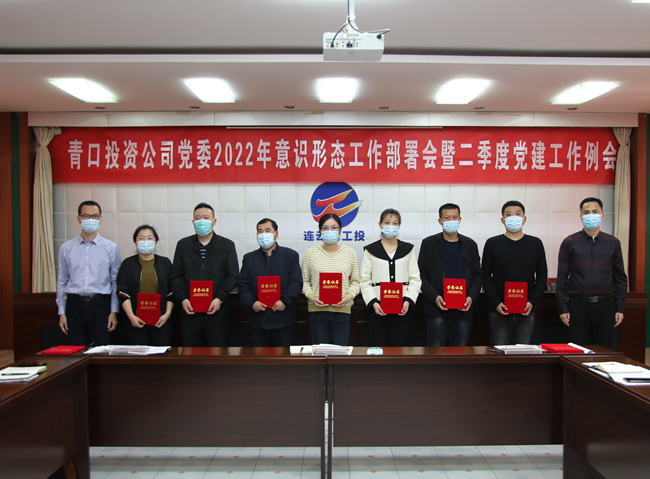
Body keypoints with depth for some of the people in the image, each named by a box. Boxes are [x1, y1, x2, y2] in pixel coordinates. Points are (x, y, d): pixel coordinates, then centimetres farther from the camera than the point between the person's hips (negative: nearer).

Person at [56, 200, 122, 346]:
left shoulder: (111, 248, 3)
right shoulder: (66, 248, 8)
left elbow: (116, 283, 3)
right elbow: (61, 282, 10)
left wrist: (114, 312, -2)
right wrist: (61, 312, 7)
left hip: (100, 305, -1)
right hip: (74, 305, 2)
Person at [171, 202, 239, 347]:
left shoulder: (227, 245, 8)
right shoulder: (183, 244, 13)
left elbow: (233, 276, 2)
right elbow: (176, 276, 10)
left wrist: (220, 298, -11)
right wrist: (182, 298, -5)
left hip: (217, 310, -1)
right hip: (189, 310, 2)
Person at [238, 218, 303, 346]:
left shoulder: (290, 255, 8)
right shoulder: (249, 258, 14)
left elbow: (296, 282, -2)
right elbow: (242, 285, 7)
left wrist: (284, 301, -15)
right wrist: (251, 303, -10)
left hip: (284, 320, -2)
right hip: (258, 321, 2)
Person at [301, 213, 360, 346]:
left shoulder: (350, 253, 7)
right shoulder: (311, 253, 6)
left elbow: (355, 281, 8)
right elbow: (304, 280, 8)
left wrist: (349, 296, -9)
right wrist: (311, 296, -9)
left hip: (342, 310, 0)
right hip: (317, 310, 0)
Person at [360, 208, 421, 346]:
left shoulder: (408, 249, 13)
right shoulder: (371, 250, 8)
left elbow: (415, 279, 8)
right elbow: (365, 281, 4)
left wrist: (408, 300, -7)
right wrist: (373, 302, -10)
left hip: (402, 307, 1)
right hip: (378, 307, -1)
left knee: (399, 346, 1)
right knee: (377, 346, -3)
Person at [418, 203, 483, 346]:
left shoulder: (470, 244, 12)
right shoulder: (428, 243, 4)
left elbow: (478, 275, 12)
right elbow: (421, 274, 0)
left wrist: (471, 297, -5)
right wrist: (434, 297, -13)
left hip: (463, 310, 2)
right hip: (437, 310, -2)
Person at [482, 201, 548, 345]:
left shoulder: (535, 244, 9)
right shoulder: (492, 243, 5)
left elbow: (542, 275, 9)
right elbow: (486, 276, 2)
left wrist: (532, 302, -5)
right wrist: (496, 303, -10)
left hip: (526, 311, 1)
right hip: (499, 311, -1)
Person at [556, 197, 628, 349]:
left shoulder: (613, 243, 8)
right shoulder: (570, 243, 2)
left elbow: (620, 278, 11)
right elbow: (562, 279, 2)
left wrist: (620, 308, 4)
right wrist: (563, 308, -4)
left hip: (606, 305, 2)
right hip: (578, 305, -2)